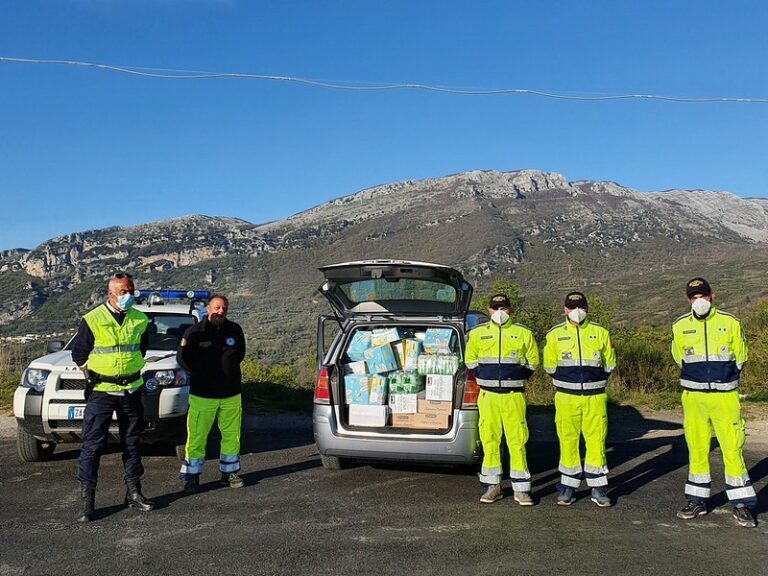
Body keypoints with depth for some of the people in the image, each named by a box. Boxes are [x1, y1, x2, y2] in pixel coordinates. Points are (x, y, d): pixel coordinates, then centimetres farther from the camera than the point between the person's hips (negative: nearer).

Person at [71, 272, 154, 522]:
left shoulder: (140, 320, 2)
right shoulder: (92, 320, -9)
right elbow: (78, 353, 1)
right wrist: (94, 376, 3)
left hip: (131, 390, 4)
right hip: (101, 392, -4)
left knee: (132, 442, 11)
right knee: (93, 445, -3)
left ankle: (133, 493, 22)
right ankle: (86, 501, 5)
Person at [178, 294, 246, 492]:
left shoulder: (234, 330, 5)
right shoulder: (194, 331, -3)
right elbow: (182, 357, 1)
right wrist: (200, 374, 3)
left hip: (231, 394, 3)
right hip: (202, 394, -3)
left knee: (232, 435, 8)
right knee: (196, 437, -2)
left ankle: (229, 472, 24)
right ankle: (191, 476, 11)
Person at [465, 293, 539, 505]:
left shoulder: (523, 333, 5)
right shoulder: (477, 333, 7)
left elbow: (533, 360, 14)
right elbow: (470, 360, 18)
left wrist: (517, 379, 8)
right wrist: (484, 379, 10)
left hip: (514, 395, -1)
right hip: (487, 395, 1)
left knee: (517, 440, -2)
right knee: (489, 440, 4)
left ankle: (521, 489, 6)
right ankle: (493, 486, 16)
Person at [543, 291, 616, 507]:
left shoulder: (600, 332, 7)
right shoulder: (555, 334, 6)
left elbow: (609, 364, 12)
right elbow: (550, 366, 11)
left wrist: (595, 379, 4)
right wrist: (566, 379, 4)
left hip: (595, 397, 0)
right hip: (566, 397, 0)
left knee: (596, 440, 1)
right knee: (567, 440, 3)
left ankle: (598, 487, 12)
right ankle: (568, 486, 14)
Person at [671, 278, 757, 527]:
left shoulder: (730, 322, -1)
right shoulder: (680, 326, 3)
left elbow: (739, 358, 10)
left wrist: (723, 381, 11)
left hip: (725, 397, -1)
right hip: (694, 397, 2)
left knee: (732, 449, -2)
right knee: (697, 448, 8)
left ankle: (741, 504, 9)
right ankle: (697, 500, 19)